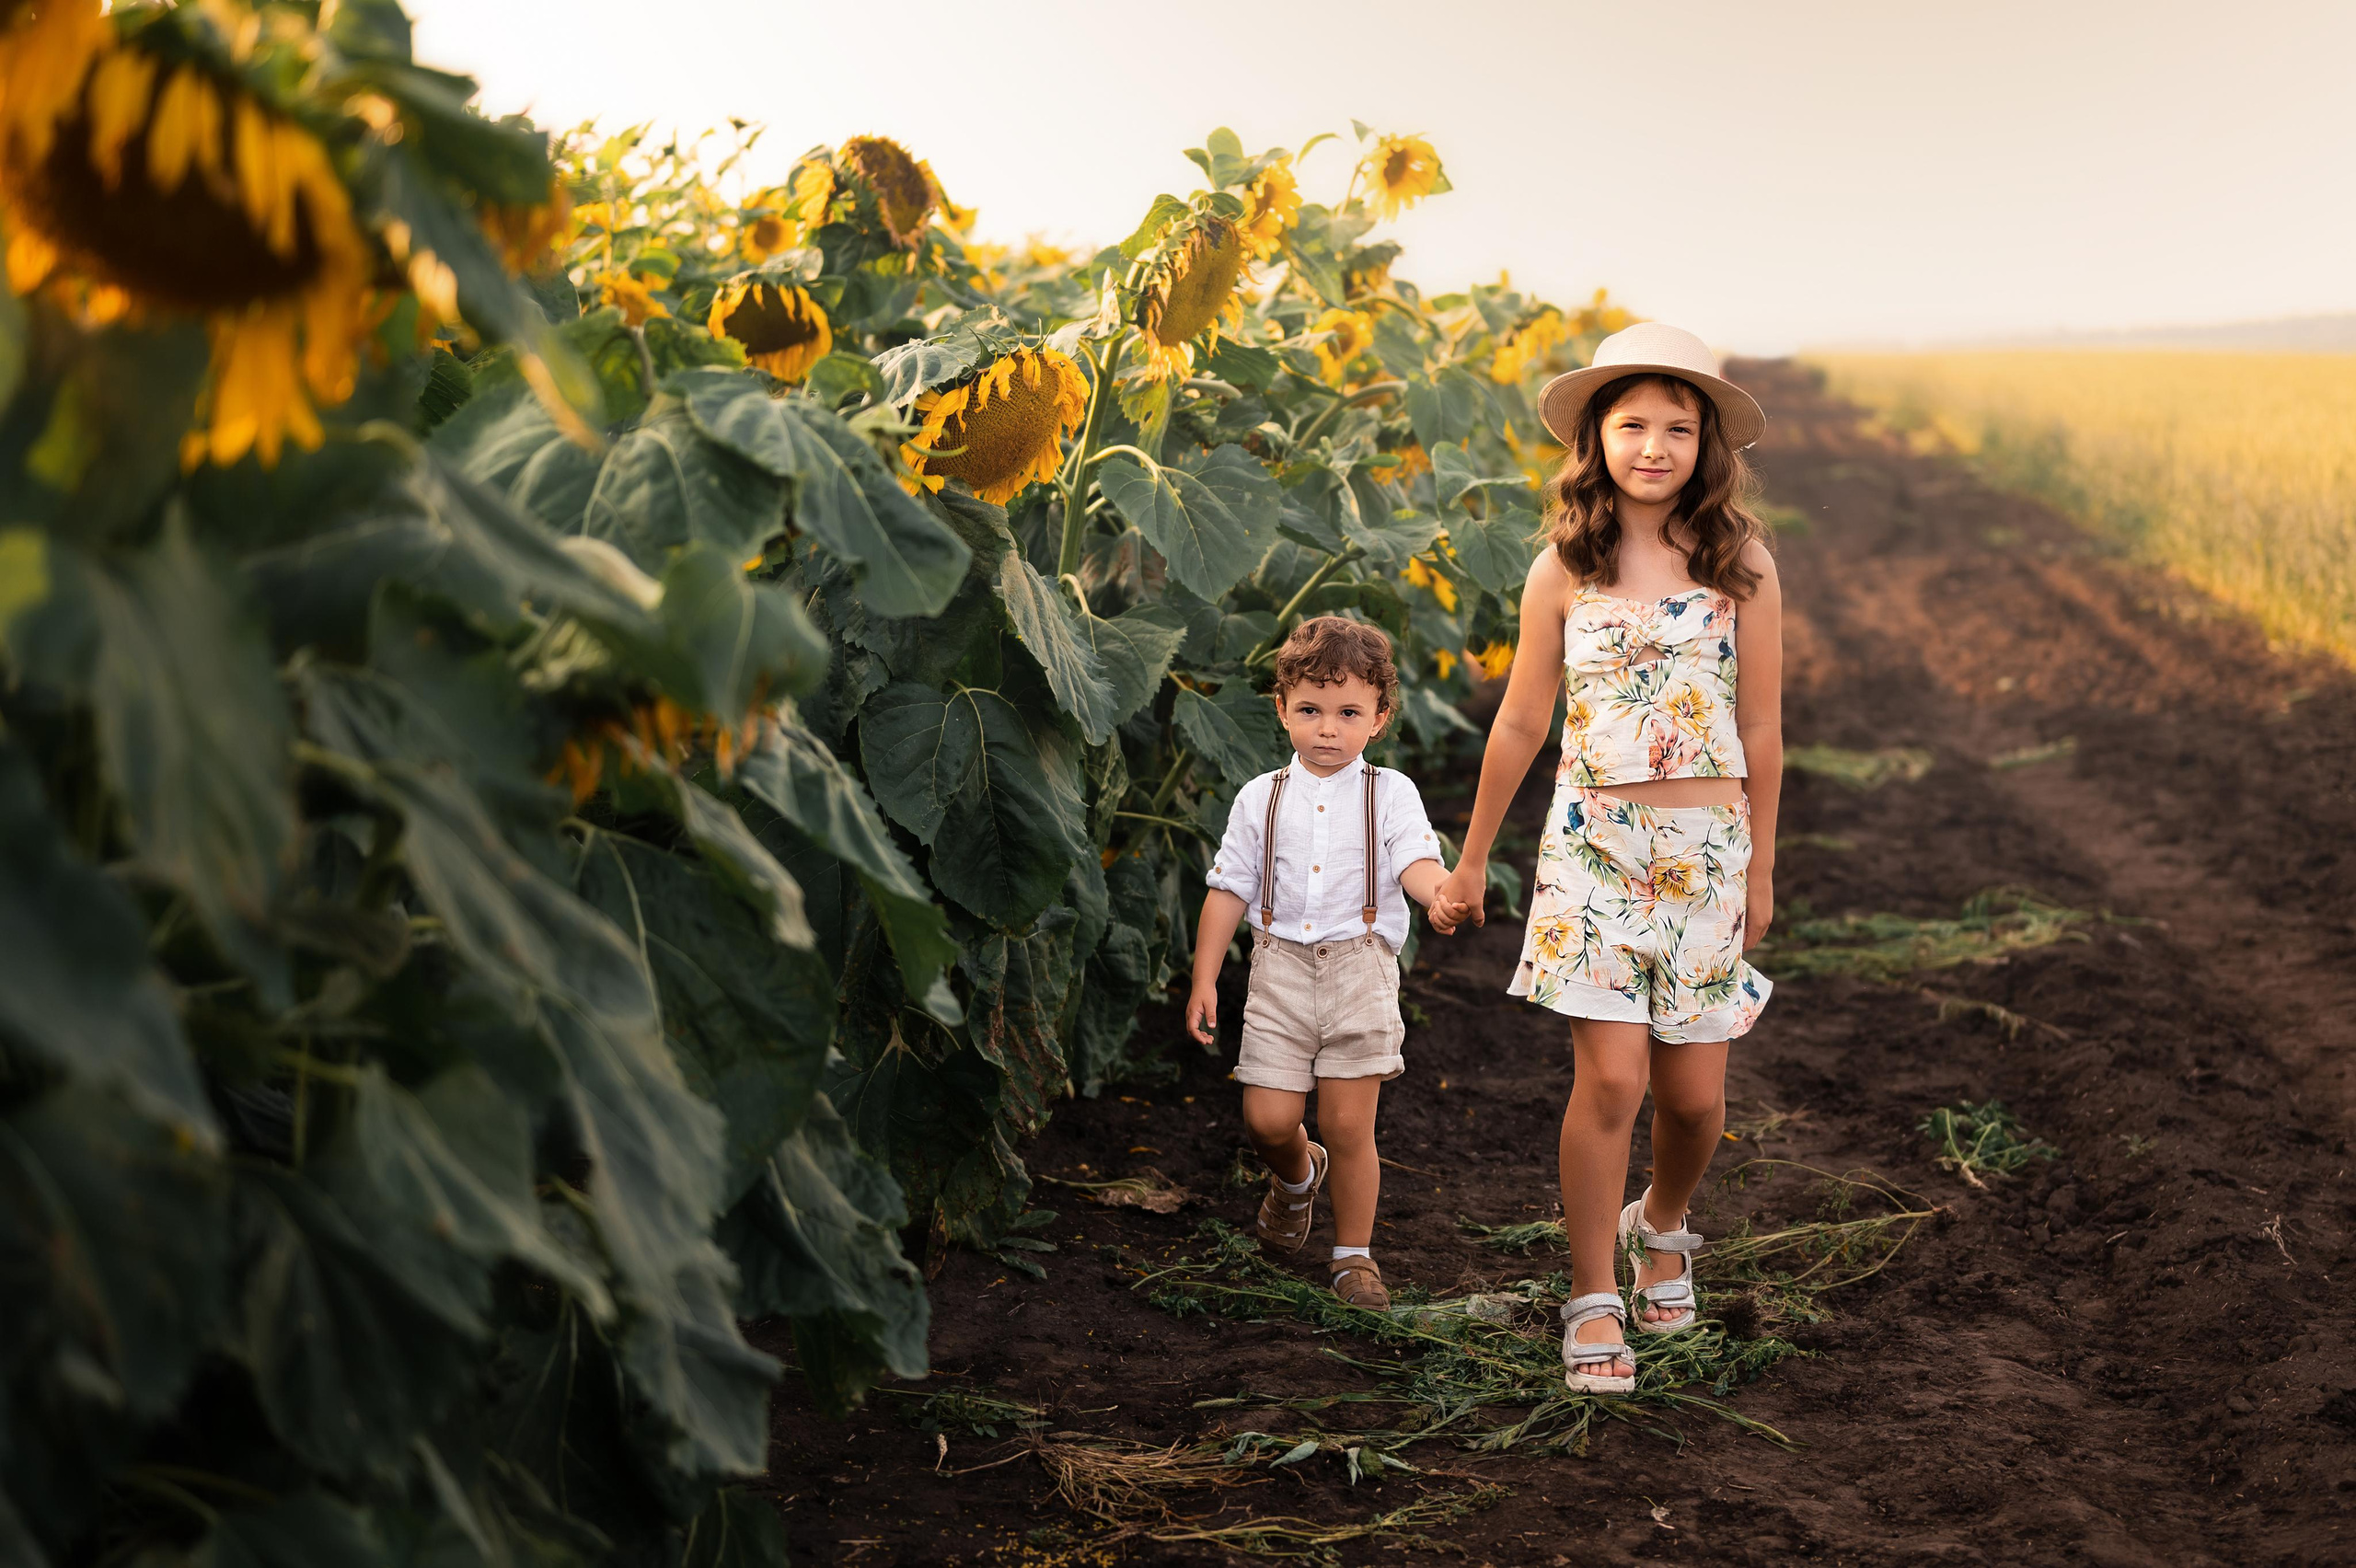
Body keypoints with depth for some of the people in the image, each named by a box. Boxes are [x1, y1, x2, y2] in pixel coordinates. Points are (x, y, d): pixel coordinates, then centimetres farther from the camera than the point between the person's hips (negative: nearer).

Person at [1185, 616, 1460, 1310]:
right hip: (1280, 969, 2)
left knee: (1348, 1124, -1)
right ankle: (1297, 1175, 34)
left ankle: (1354, 1254, 17)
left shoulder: (1390, 793, 1)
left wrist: (1445, 893, -37)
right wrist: (1204, 979, 5)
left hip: (1360, 971, -2)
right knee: (1269, 1118, -3)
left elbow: (1416, 862, -13)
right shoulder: (1261, 798, 6)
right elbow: (1228, 890, 9)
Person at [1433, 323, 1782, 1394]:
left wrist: (1761, 868, 10)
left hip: (1706, 850, 1)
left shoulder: (1741, 566, 0)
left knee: (1695, 1093, 4)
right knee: (1610, 1077, -9)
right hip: (1593, 841, -1)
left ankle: (1661, 1228, 37)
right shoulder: (1564, 571, 1)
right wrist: (1472, 857, 15)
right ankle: (1593, 1302, 8)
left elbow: (1760, 730, 6)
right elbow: (1520, 723, 9)